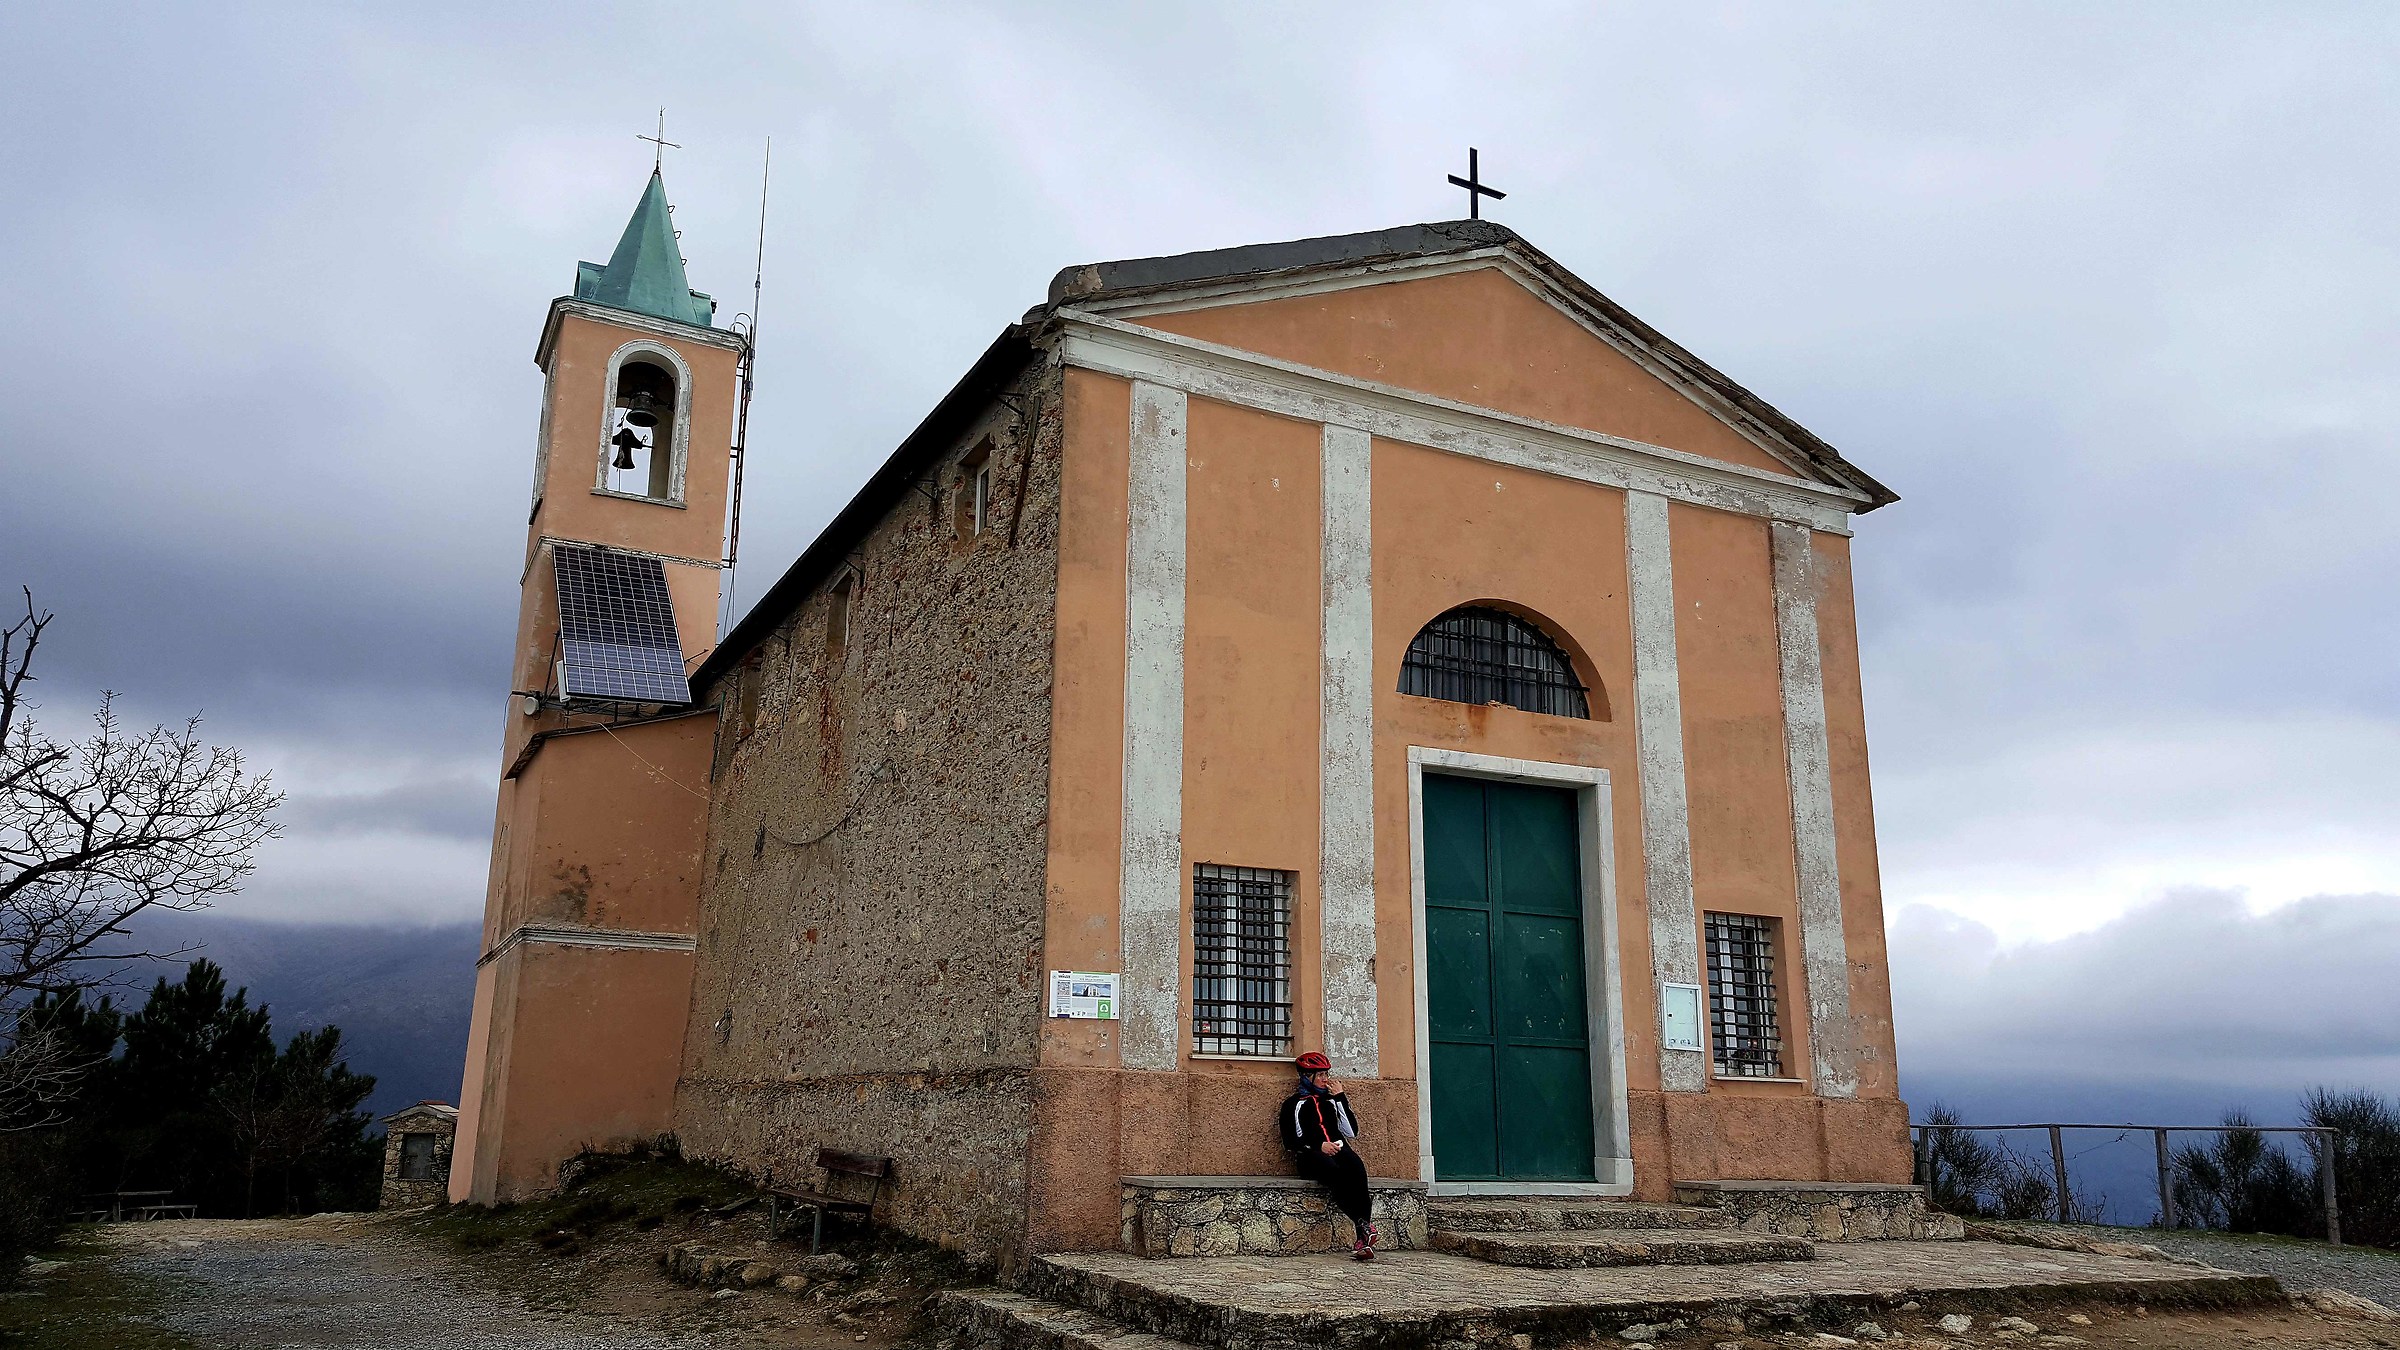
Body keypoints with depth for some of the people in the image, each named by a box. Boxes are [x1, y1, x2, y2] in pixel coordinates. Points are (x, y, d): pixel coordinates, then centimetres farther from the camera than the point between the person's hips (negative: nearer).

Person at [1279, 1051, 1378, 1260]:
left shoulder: (1332, 1100, 29)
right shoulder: (1293, 1104, 18)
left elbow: (1352, 1131, 14)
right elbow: (1290, 1142, 5)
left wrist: (1340, 1098, 11)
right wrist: (1319, 1146, -12)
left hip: (1338, 1150, 3)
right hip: (1310, 1156, -3)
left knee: (1356, 1167, -35)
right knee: (1335, 1172, -39)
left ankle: (1363, 1239, -42)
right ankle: (1364, 1228, -39)